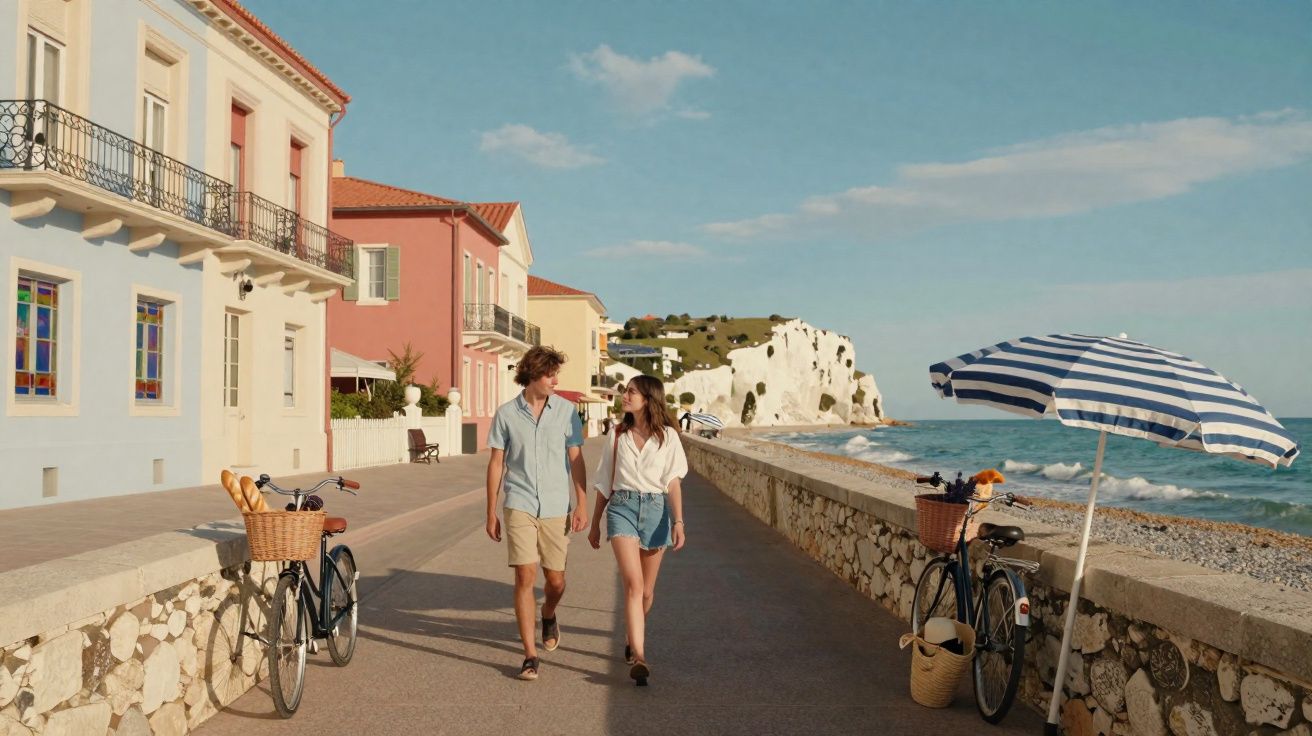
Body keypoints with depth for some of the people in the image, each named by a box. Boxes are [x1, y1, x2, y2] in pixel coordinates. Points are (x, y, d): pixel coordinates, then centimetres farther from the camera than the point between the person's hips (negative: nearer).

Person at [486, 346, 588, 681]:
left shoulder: (566, 411, 0)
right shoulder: (506, 413, -1)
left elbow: (576, 460, 4)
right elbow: (496, 464, 5)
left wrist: (582, 504, -3)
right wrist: (491, 513, 5)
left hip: (557, 508, 1)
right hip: (519, 506, -1)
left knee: (555, 579, 10)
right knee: (525, 577, -8)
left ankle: (548, 616, 44)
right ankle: (531, 655, -1)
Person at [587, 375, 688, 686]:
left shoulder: (667, 436, 3)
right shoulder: (619, 435, 9)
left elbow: (673, 482, -1)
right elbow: (605, 483, 15)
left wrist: (678, 521, -11)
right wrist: (595, 523, 17)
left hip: (656, 509, 0)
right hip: (622, 507, 0)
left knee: (646, 589, 10)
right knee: (633, 583, -16)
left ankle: (632, 641, 35)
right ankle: (639, 657, -22)